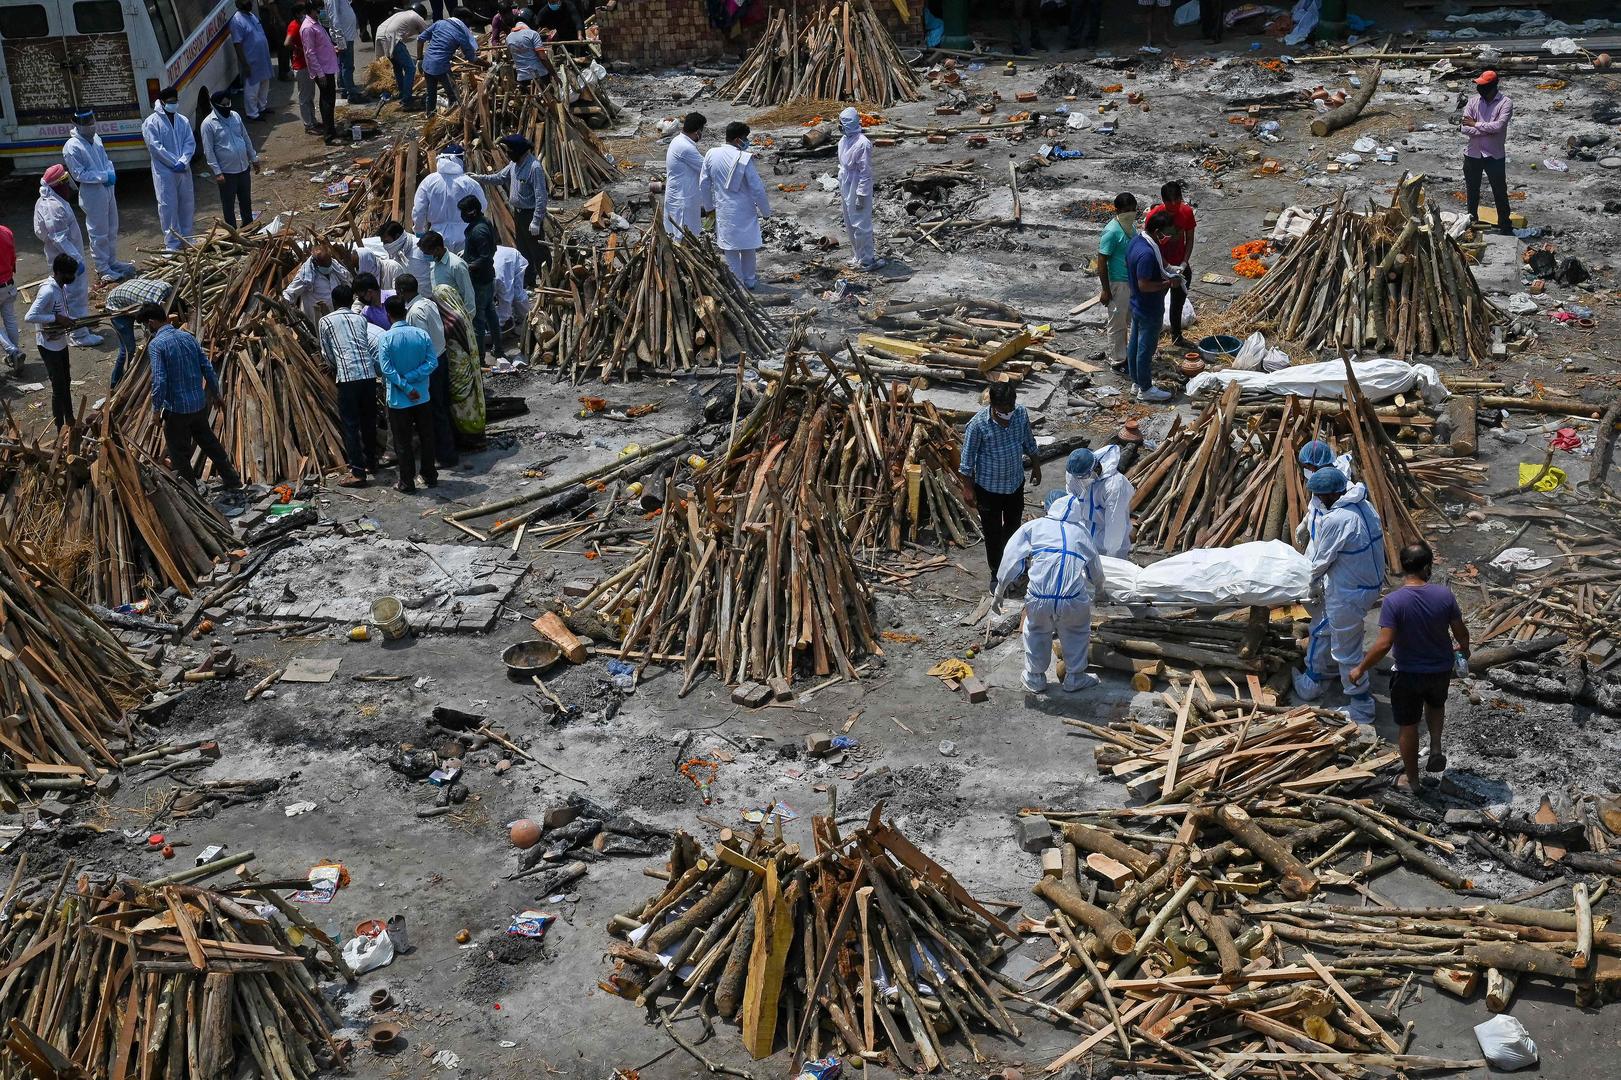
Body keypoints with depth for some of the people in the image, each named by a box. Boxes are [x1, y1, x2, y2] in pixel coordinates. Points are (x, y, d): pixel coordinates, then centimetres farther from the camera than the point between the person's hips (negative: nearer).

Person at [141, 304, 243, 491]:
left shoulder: (156, 344, -15)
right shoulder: (187, 337, 3)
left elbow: (159, 381, -21)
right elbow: (207, 368, 6)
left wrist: (156, 409, -11)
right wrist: (215, 393, 19)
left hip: (176, 408, -6)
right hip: (199, 403, 6)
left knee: (179, 452, 12)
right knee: (209, 442, 23)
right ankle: (232, 480, 31)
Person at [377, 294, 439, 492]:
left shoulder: (385, 339, -14)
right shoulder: (421, 335, -4)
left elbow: (387, 370, -19)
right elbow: (433, 362, -9)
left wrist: (406, 387, -14)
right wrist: (411, 377, -11)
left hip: (398, 400, -3)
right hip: (423, 397, 3)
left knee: (403, 442, 7)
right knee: (426, 437, 16)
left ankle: (407, 483, 13)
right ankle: (430, 476, 25)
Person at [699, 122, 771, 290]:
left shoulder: (711, 155, -7)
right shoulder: (745, 159, -19)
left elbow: (704, 184, 2)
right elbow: (757, 189, -15)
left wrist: (709, 205, 16)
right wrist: (765, 211, -2)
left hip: (723, 211, 3)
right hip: (744, 211, -2)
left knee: (730, 247, 15)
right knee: (747, 246, 16)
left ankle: (738, 281, 20)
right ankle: (749, 280, 28)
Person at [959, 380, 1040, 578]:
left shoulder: (1021, 413, -15)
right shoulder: (978, 425, -29)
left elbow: (1028, 441, 5)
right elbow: (967, 458, -16)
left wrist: (1035, 465, 14)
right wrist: (968, 488, -12)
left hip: (1016, 482, 5)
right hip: (989, 487, -5)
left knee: (1014, 524, 24)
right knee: (993, 531, 12)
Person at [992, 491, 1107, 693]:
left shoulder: (1033, 526, 14)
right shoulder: (1081, 532, 20)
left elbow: (1011, 560, 6)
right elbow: (1096, 570, 33)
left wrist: (998, 593, 14)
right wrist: (1099, 590, 55)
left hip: (1039, 599, 0)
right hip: (1074, 600, 0)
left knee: (1036, 632, 28)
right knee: (1076, 634, 29)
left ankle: (1034, 679, 39)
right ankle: (1075, 678, 38)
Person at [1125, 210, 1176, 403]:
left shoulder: (1137, 240, -1)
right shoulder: (1147, 253, -32)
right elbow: (1144, 285, -30)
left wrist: (1165, 269, 5)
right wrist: (1167, 283, -17)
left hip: (1137, 306, 10)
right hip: (1149, 310, -10)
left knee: (1135, 344, 19)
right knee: (1146, 349, 5)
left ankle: (1136, 383, 33)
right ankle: (1145, 390, 19)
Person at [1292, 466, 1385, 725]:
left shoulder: (1335, 520, -28)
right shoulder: (1366, 506, 0)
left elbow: (1321, 561, -17)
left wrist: (1307, 582, 5)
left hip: (1348, 594, -10)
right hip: (1371, 584, 10)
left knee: (1346, 651, 6)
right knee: (1321, 627, 27)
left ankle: (1362, 709, 20)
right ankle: (1312, 680, 44)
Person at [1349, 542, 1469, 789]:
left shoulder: (1393, 601, -24)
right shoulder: (1444, 595, -16)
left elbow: (1384, 644, -27)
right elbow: (1461, 632, -4)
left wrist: (1361, 669, -13)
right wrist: (1464, 649, 19)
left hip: (1408, 674, -3)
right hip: (1441, 669, 3)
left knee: (1407, 726, 17)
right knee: (1436, 704, 36)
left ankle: (1411, 778, 30)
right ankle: (1436, 747, 20)